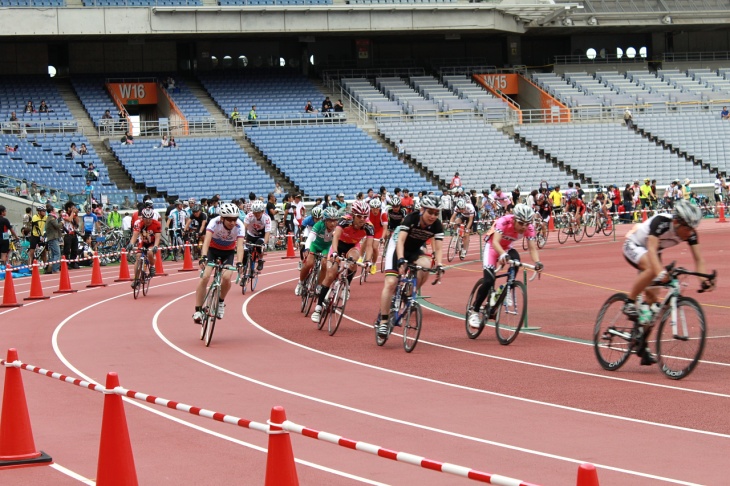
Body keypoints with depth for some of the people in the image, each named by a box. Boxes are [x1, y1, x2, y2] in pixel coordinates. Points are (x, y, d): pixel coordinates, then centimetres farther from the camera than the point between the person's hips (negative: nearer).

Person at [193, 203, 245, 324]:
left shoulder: (239, 226, -27)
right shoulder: (214, 222, -30)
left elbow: (240, 245, -35)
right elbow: (207, 240, -41)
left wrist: (239, 263, -51)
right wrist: (204, 257, -57)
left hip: (228, 251, 1)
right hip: (212, 249, -1)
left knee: (226, 277, -21)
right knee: (205, 276, -19)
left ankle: (221, 301, 10)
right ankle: (198, 311, -13)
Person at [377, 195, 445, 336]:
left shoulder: (437, 225, -19)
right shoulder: (411, 219, -29)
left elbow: (437, 248, -22)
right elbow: (400, 241, -38)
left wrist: (438, 265, -38)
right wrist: (401, 260, -52)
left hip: (416, 250, 3)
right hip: (397, 247, -3)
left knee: (426, 265, -31)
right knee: (391, 283, -18)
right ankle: (383, 322, -12)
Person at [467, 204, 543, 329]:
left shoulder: (529, 228, -22)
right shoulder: (504, 222, -34)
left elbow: (532, 248, -25)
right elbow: (495, 242, -43)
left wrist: (537, 262, -45)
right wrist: (502, 255, -63)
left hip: (507, 248, 4)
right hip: (492, 247, -4)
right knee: (488, 281, -20)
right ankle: (473, 311, -1)